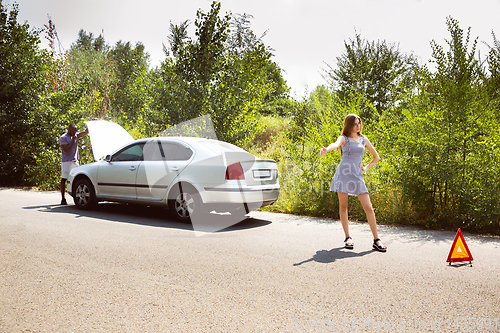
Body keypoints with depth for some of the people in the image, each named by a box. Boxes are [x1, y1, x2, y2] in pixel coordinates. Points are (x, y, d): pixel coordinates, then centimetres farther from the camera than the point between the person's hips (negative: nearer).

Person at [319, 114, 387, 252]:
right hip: (343, 173, -2)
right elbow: (336, 144, -20)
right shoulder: (344, 138, 5)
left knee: (368, 208, -5)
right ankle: (347, 238, 12)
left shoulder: (363, 139, 15)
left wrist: (366, 168, 9)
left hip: (357, 176, 2)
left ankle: (376, 240, 2)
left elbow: (376, 157, 24)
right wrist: (326, 149, -42)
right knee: (343, 206, 1)